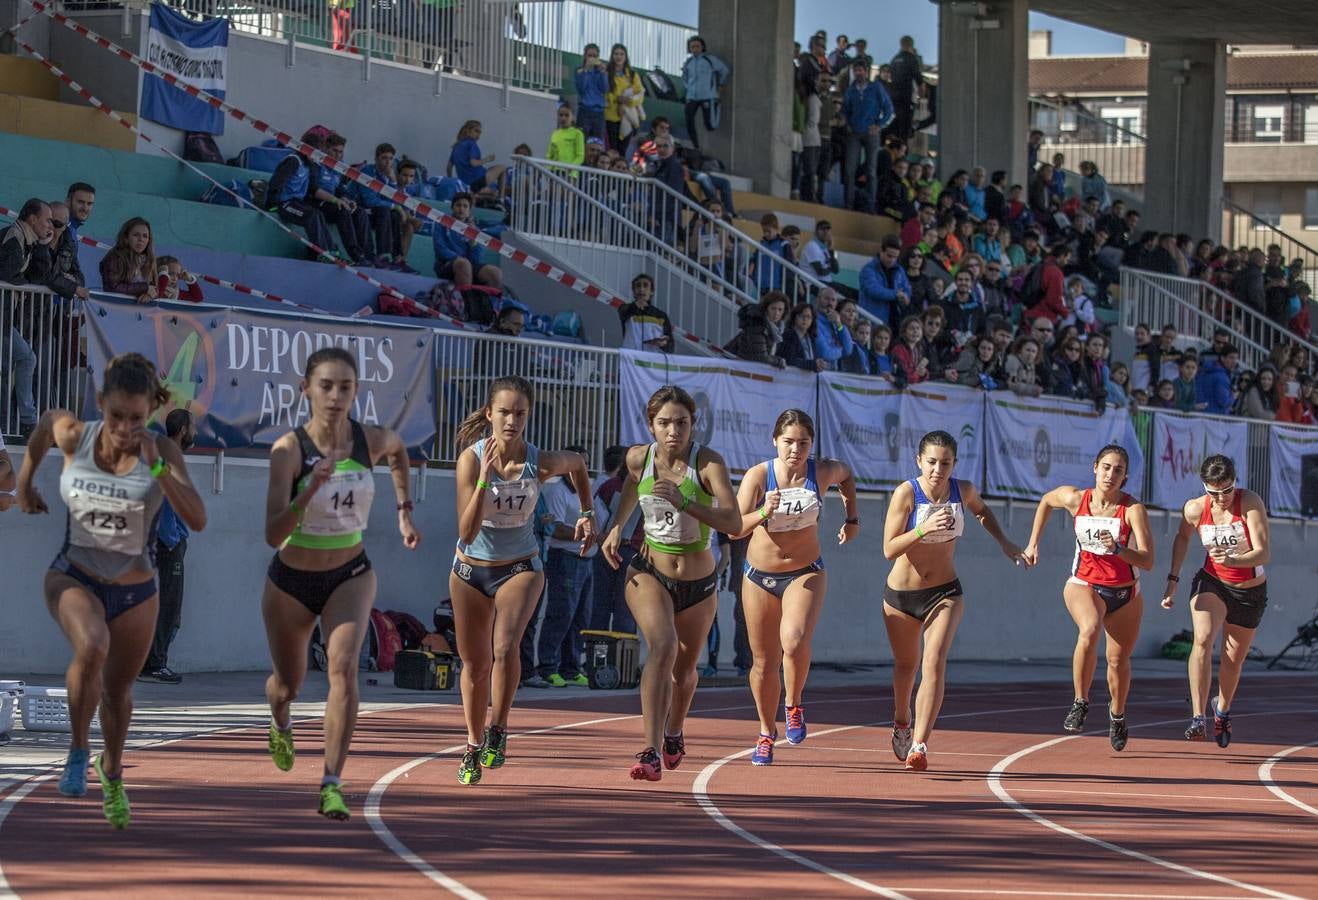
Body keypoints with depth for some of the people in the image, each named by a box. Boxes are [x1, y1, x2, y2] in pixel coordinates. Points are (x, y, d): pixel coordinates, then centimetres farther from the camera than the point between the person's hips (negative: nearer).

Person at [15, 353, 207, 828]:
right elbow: (46, 420, 11)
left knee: (118, 690, 17)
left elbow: (197, 520, -25)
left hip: (135, 591, 1)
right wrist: (25, 484, 21)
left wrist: (157, 467, -34)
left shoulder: (162, 451, -16)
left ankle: (112, 771, 48)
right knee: (92, 647, -34)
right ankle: (78, 750, -13)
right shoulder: (73, 435, -14)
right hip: (74, 578, -1)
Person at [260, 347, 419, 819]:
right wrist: (312, 488, -44)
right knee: (287, 684, 18)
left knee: (343, 667, -24)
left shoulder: (372, 440, -13)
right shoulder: (289, 448, -23)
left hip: (350, 576, 1)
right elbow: (273, 535, -31)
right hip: (291, 581, -1)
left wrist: (405, 511, 15)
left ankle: (332, 786, -22)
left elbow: (398, 450, 15)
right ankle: (281, 726, 56)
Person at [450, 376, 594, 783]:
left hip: (520, 569, -1)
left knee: (505, 646, -27)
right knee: (475, 663, 11)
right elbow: (467, 533, -27)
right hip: (471, 570, 1)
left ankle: (498, 733, -11)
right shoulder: (471, 459, -20)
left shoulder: (540, 462, -17)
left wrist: (586, 514, 10)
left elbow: (577, 463, 9)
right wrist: (485, 478, -36)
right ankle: (474, 746, 30)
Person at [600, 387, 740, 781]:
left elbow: (734, 522, -30)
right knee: (663, 647, -29)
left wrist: (683, 502, -40)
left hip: (698, 584, 1)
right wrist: (616, 527, 8)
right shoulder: (639, 458, -8)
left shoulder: (709, 463, -18)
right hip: (649, 574, -1)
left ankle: (673, 734, 52)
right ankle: (651, 754, -37)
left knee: (684, 668, 19)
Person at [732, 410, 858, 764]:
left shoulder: (823, 472, -9)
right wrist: (764, 512, -38)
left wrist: (852, 518, 15)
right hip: (759, 577, 1)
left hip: (806, 573, -1)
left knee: (794, 641, -28)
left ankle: (794, 706, -1)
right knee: (764, 662, 8)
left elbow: (846, 475, 17)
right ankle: (767, 732, 30)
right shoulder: (758, 476, -14)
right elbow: (736, 527, -21)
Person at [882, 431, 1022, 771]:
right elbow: (889, 549, -24)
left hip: (945, 593, 1)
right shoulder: (906, 493, -18)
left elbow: (982, 511, 19)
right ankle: (902, 721, 48)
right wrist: (925, 528, -36)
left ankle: (919, 746, -24)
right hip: (901, 594, -1)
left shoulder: (963, 490, -7)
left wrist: (1004, 542, 11)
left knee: (934, 664, -19)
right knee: (907, 664, 17)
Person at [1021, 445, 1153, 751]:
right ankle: (1080, 703, -22)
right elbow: (1046, 501, 16)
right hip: (1084, 584, 0)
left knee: (1118, 660, 9)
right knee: (1089, 630, -33)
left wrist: (1117, 549, -40)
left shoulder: (1134, 509, -17)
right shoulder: (1075, 499, -9)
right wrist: (1033, 543, 14)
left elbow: (1148, 561, -24)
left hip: (1125, 591, 0)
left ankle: (1117, 714, 39)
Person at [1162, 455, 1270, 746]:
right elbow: (1182, 537, 10)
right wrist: (1172, 581, 6)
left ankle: (1222, 709, 43)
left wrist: (1232, 560, -47)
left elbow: (1264, 553, -29)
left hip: (1250, 591, 0)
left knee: (1233, 660, 11)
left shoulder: (1250, 503, -22)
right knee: (1203, 639, -26)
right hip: (1211, 583, 1)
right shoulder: (1195, 509, -12)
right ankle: (1198, 718, -33)